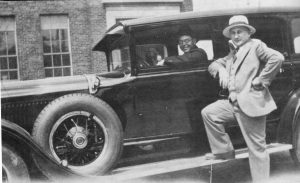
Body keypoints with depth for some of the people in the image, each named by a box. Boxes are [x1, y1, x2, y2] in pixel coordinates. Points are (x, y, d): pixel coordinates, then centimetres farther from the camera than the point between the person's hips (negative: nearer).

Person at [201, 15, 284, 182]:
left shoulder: (256, 45, -3)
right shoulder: (233, 53, 20)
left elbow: (277, 58, -18)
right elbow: (214, 64, 24)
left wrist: (261, 80, -14)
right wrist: (221, 69, 1)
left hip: (251, 103, -8)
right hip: (234, 103, 8)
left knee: (256, 147, -1)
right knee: (208, 113, 6)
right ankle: (224, 151, 15)